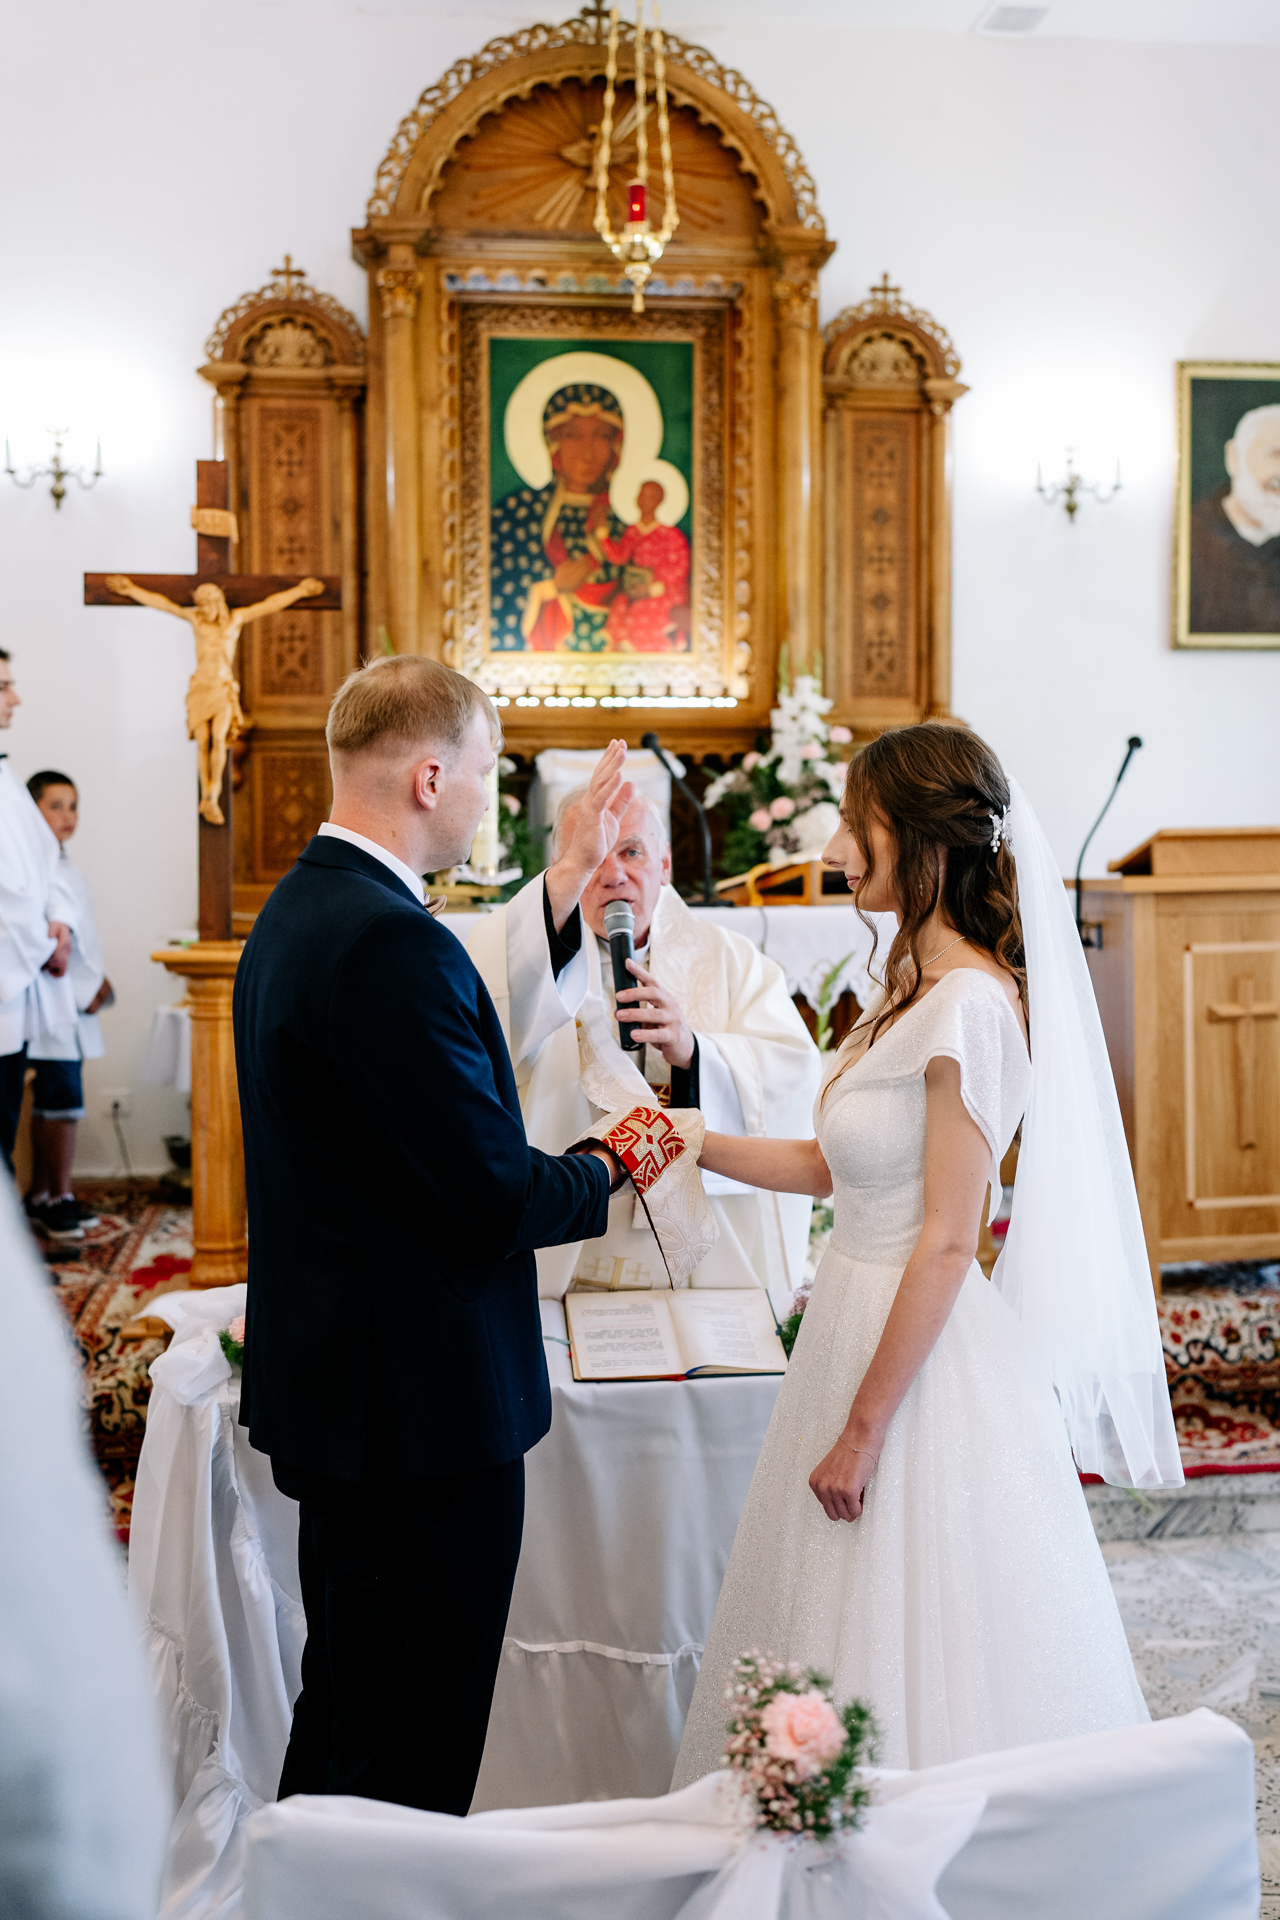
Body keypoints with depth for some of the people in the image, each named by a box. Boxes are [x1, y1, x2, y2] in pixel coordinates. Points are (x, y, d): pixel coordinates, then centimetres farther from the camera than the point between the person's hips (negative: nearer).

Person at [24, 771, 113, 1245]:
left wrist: (97, 982, 7)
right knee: (62, 1102, -7)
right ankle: (60, 1200, 2)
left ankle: (40, 1197, 20)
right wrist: (85, 992, -15)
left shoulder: (65, 865, 17)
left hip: (76, 1004, 9)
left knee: (51, 1103, 13)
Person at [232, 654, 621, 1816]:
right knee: (411, 1762, 4)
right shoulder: (393, 942, -23)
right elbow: (495, 1195, -22)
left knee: (340, 1719, 25)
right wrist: (606, 1174, -3)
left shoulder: (294, 911, 9)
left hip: (329, 1383, 11)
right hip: (422, 1401, -11)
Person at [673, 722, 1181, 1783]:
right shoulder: (918, 984, 8)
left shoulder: (971, 1003, -20)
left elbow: (946, 1243, -21)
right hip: (862, 1317, 9)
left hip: (926, 1353, -9)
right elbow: (832, 1165, 13)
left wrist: (863, 1429, -18)